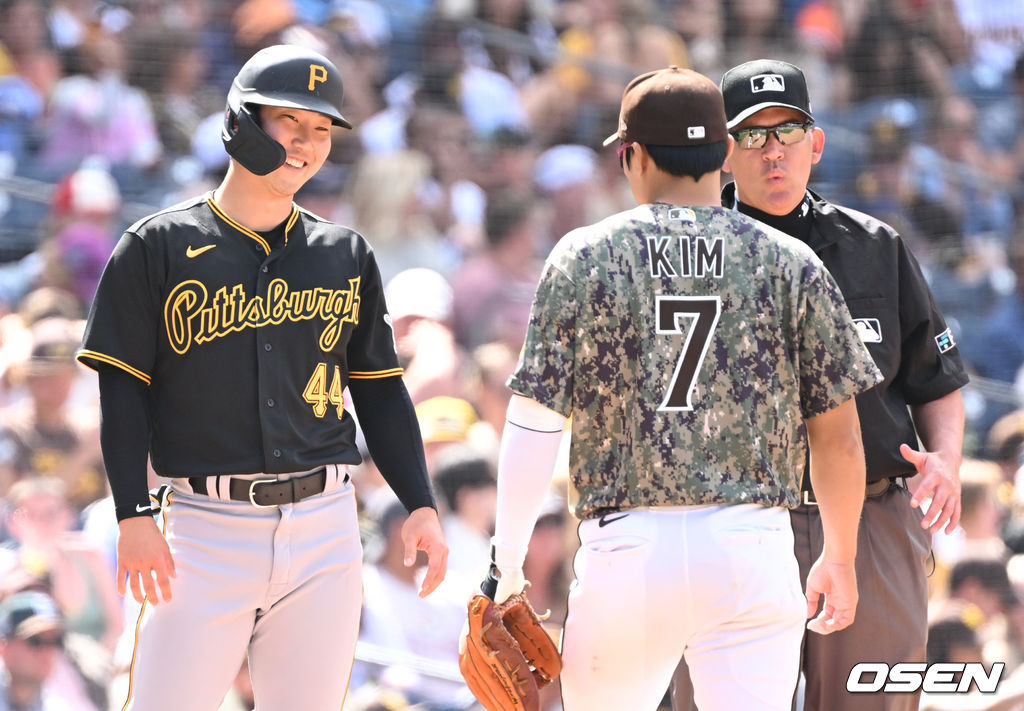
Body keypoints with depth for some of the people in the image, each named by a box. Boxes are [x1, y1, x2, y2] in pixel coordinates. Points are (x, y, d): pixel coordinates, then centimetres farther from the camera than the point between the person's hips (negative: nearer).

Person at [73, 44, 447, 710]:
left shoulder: (346, 255, 13)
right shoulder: (159, 247, 2)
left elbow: (381, 390, 16)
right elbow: (124, 388, -1)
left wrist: (421, 505, 6)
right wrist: (135, 516, -11)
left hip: (325, 530, 3)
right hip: (205, 527, -3)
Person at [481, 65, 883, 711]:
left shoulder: (584, 256, 2)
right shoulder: (791, 264, 4)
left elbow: (534, 425, -2)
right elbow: (838, 435, 6)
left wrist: (508, 566, 6)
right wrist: (841, 558, 20)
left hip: (625, 544, 0)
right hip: (753, 548, 0)